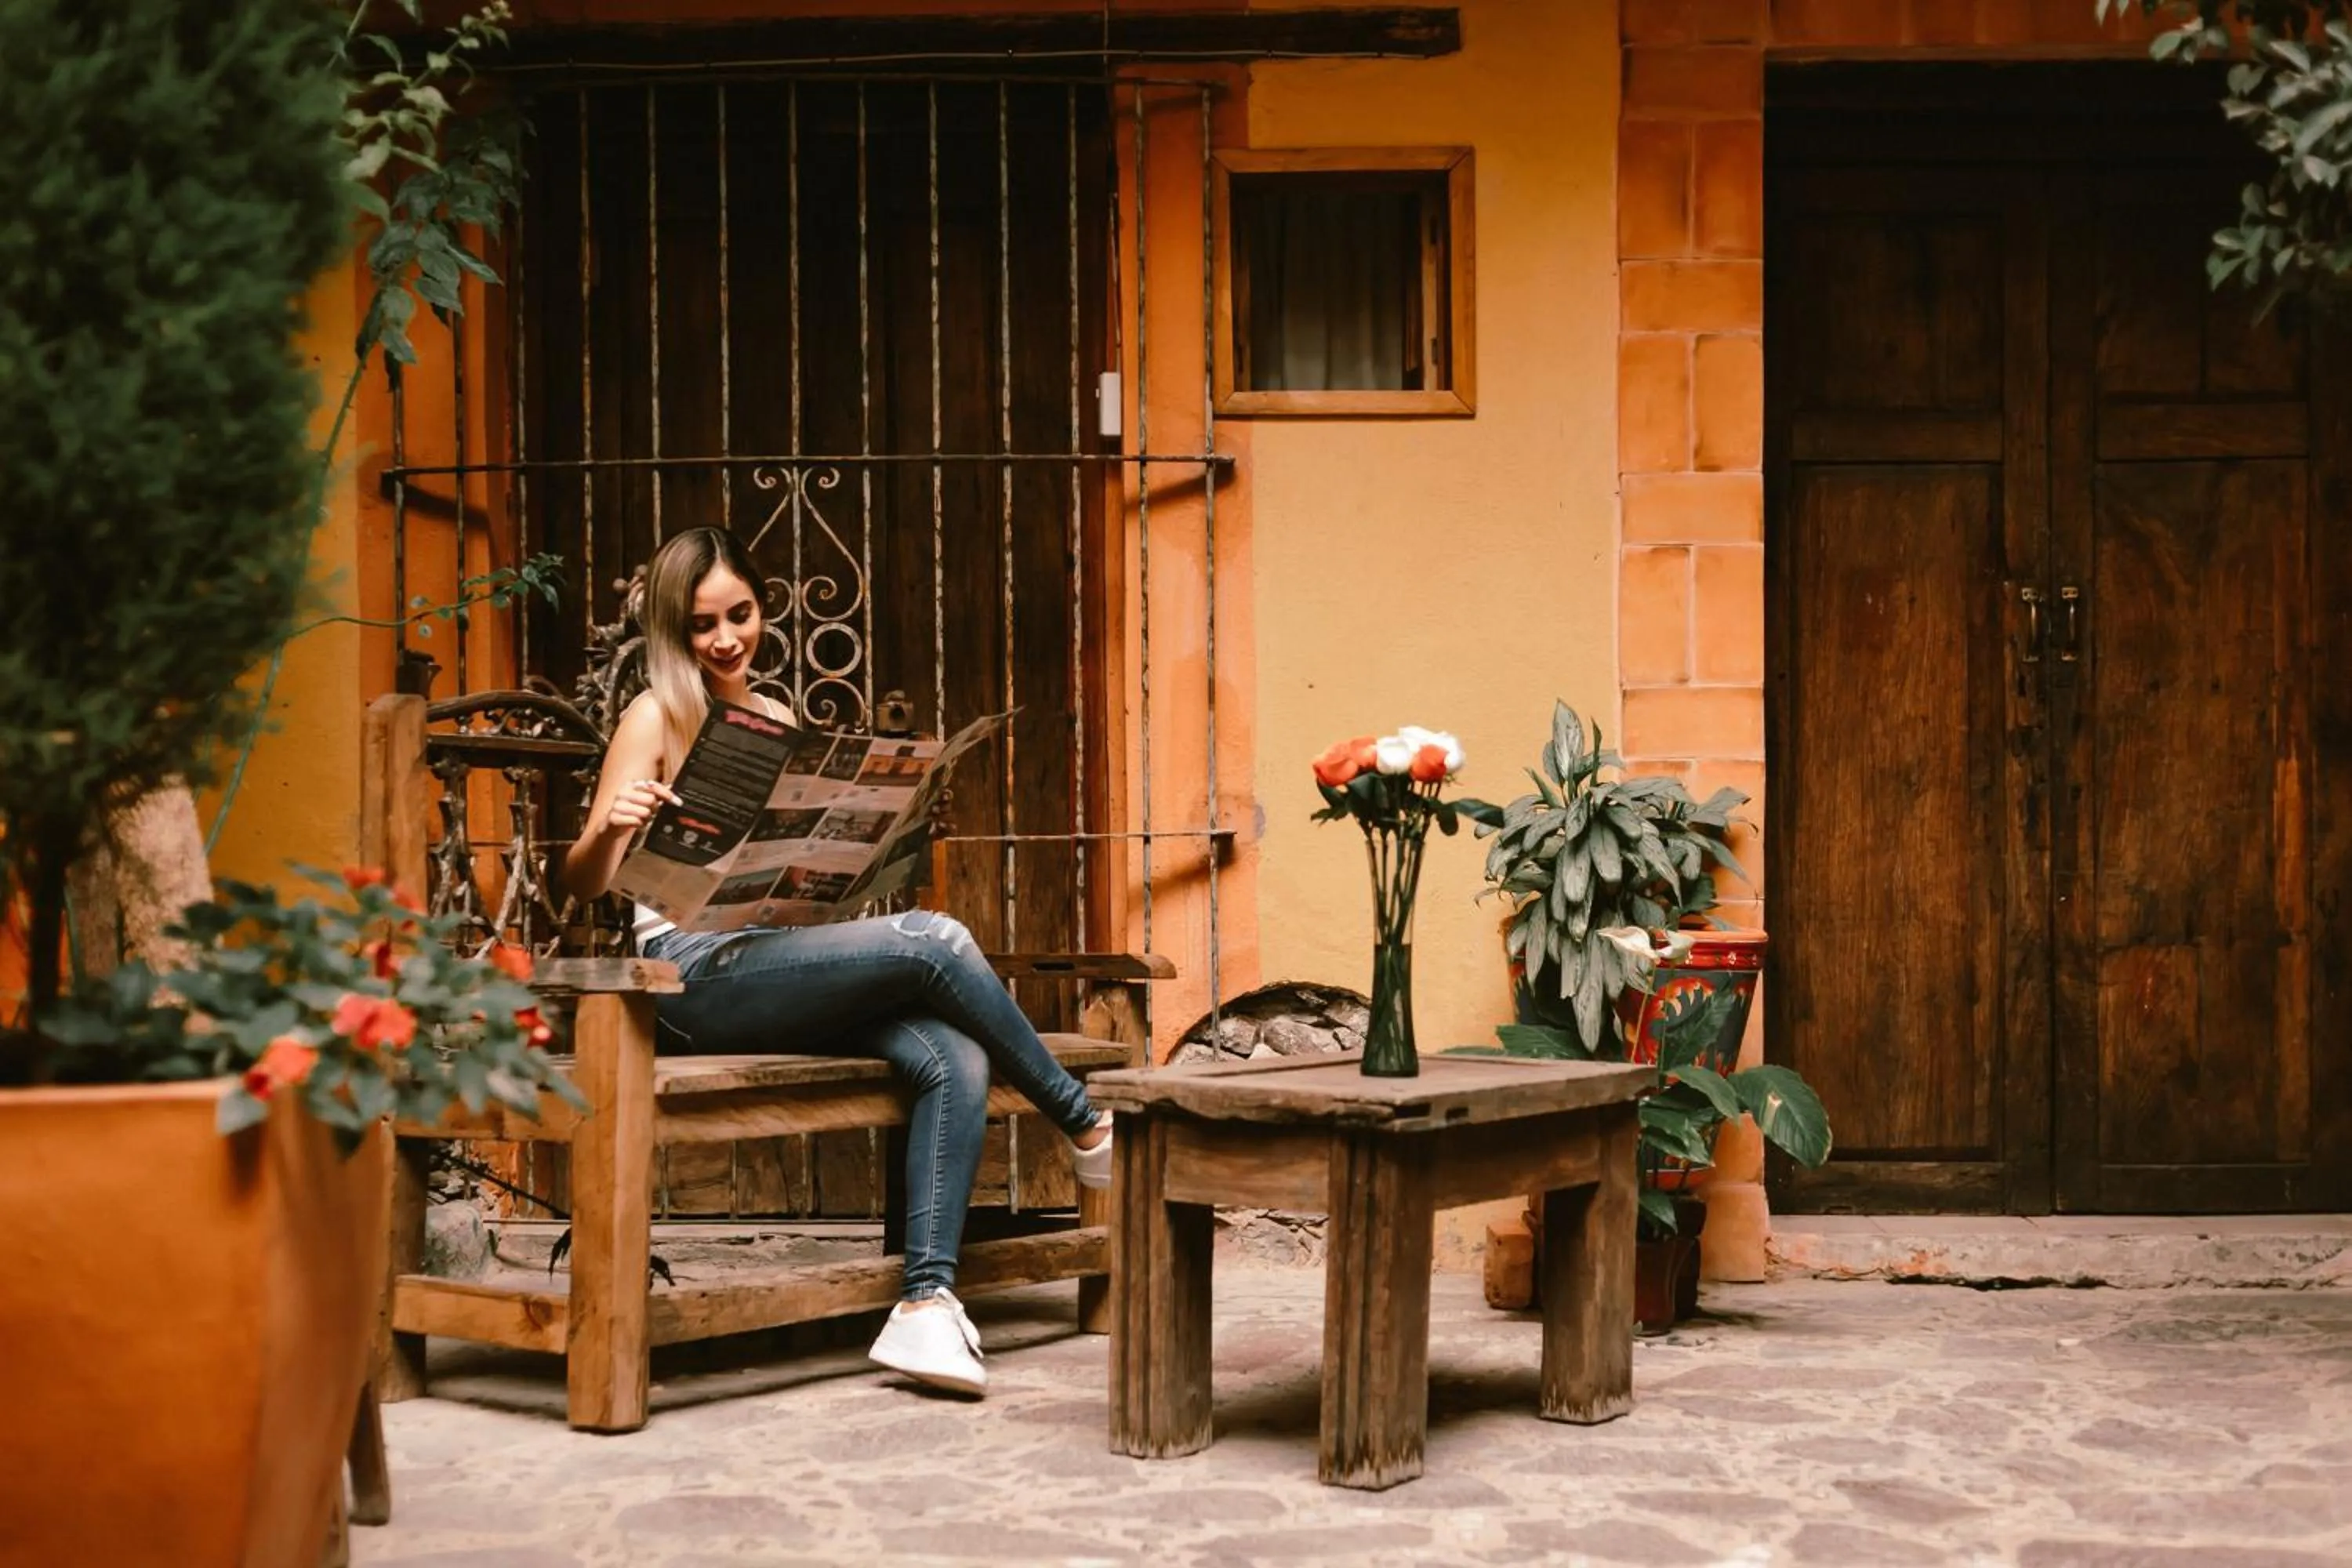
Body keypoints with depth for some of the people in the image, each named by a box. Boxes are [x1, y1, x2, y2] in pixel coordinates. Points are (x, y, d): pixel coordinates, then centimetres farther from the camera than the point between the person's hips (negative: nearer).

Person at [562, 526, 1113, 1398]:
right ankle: (1087, 1128, -8)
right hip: (696, 974, -6)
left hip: (785, 959, 6)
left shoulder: (778, 720, 21)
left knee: (956, 1059, -23)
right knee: (932, 940, -26)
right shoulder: (658, 716, 2)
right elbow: (582, 885, -4)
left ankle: (927, 1302, -28)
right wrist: (611, 827, -26)